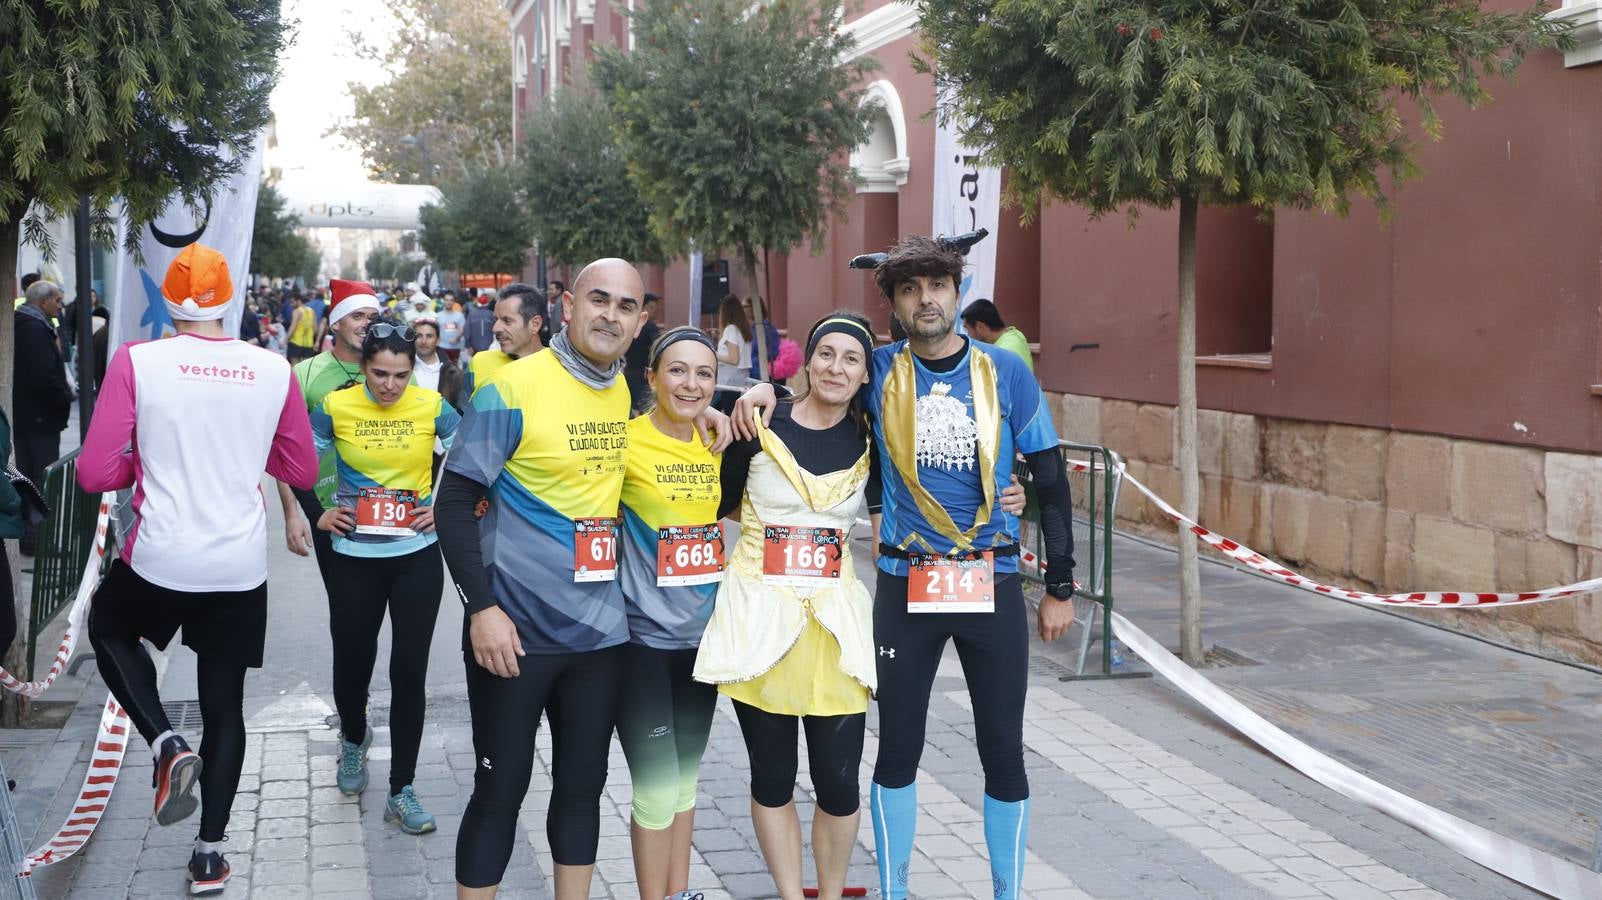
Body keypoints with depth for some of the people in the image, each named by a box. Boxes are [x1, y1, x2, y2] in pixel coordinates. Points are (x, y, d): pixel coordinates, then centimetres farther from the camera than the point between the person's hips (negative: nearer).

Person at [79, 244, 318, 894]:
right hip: (241, 567, 2)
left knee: (108, 628, 30)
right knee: (225, 705, 17)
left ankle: (166, 744, 8)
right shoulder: (274, 371, -2)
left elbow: (95, 473, -9)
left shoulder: (136, 361, -9)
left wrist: (147, 462, 10)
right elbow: (302, 471, 8)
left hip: (158, 560, -2)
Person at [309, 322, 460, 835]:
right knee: (352, 664, 11)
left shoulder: (431, 407, -5)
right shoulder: (336, 408, -5)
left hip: (417, 557, 0)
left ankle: (401, 791, 8)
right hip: (354, 559, 0)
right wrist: (317, 513, 0)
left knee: (410, 671, -2)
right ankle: (354, 739, 46)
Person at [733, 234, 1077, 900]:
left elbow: (1050, 481, 2)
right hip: (905, 586, 1)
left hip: (993, 583, 0)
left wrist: (1060, 588, 2)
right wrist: (764, 391, -11)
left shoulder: (1004, 372, -3)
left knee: (1003, 752, 6)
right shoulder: (879, 372, -2)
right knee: (898, 749, 9)